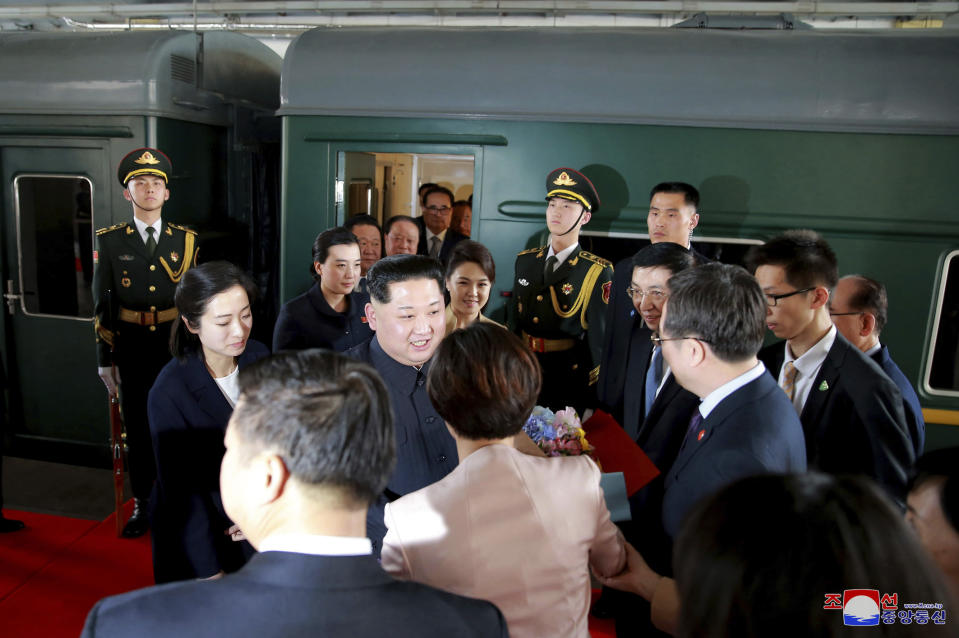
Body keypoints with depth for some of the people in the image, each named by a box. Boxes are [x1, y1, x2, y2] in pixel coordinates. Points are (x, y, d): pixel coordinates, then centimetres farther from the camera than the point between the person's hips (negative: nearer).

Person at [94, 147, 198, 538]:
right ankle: (142, 505, 25)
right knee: (137, 427, 9)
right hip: (132, 350, 0)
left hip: (177, 347, 0)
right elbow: (102, 305, 2)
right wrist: (104, 359, 0)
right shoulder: (110, 241, 1)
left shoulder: (186, 240, 3)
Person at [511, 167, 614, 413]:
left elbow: (598, 338, -9)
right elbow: (516, 320, 11)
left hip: (568, 383, -4)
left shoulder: (598, 272, -10)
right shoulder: (525, 261, 5)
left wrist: (589, 401, -8)